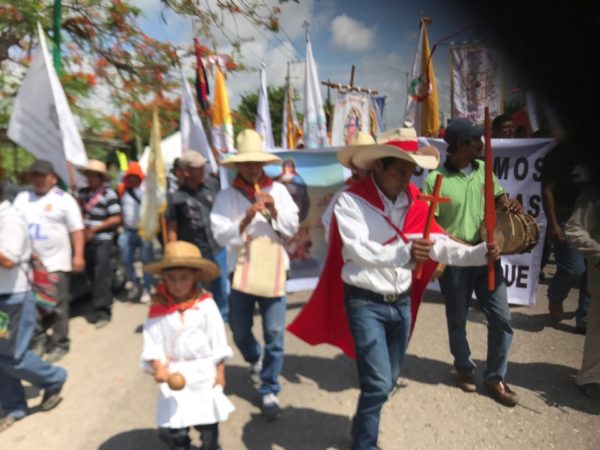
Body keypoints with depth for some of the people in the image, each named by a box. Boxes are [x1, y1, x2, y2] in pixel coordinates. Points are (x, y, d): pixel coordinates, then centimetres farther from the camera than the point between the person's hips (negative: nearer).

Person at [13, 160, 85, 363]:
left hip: (55, 263, -5)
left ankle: (59, 344, 11)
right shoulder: (22, 198, 13)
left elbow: (77, 230, -6)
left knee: (57, 307, 1)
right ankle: (39, 340, 24)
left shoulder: (64, 199, -2)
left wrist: (78, 255, -13)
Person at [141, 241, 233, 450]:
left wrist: (220, 371, -3)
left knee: (208, 421, 14)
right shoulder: (158, 308, -9)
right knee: (173, 424, 9)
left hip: (203, 371, -1)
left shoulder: (206, 304, -12)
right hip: (174, 372, 1)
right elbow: (153, 342, -8)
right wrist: (158, 367, -22)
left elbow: (218, 340, -6)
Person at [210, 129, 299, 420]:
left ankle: (269, 391, 19)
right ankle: (255, 360, 47)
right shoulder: (227, 196, -3)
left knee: (275, 334, 1)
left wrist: (274, 211, -15)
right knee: (240, 330, 14)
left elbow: (292, 228, 1)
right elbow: (221, 236, -11)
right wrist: (245, 220, -25)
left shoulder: (278, 190, 2)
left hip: (273, 271, 0)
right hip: (241, 271, 0)